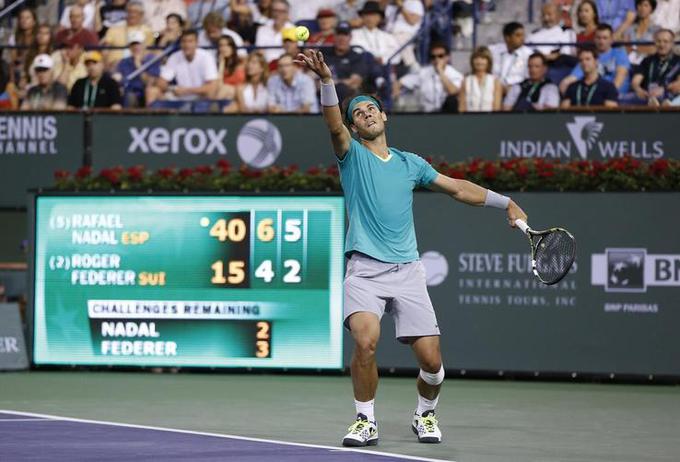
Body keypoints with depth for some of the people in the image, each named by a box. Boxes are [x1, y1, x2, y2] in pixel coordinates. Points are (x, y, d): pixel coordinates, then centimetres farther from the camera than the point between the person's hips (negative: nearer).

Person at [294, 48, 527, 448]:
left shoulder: (410, 164, 17)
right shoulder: (352, 155, 6)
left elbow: (458, 188, 24)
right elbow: (334, 123, -13)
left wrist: (506, 203, 18)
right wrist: (326, 79, -30)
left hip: (408, 271, 3)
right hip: (365, 269, -3)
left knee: (431, 359, -4)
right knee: (366, 341, -27)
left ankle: (425, 414, 26)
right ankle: (366, 421, -8)